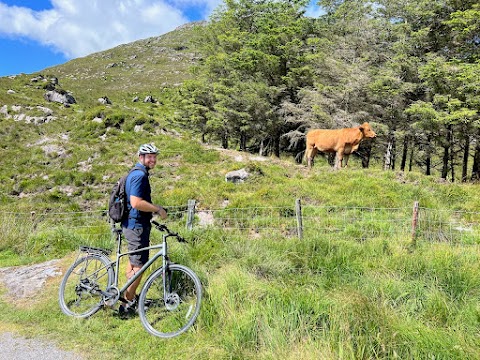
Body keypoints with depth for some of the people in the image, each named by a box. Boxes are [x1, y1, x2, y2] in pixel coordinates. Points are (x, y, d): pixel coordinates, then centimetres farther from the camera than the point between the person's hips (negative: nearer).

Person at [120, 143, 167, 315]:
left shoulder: (135, 173, 14)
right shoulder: (140, 175, -19)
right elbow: (136, 203, -29)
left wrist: (154, 210, 20)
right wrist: (158, 209, -19)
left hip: (131, 224, 11)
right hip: (137, 225, -11)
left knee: (133, 261, 21)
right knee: (139, 265, -2)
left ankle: (129, 296, 36)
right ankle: (128, 304, 8)